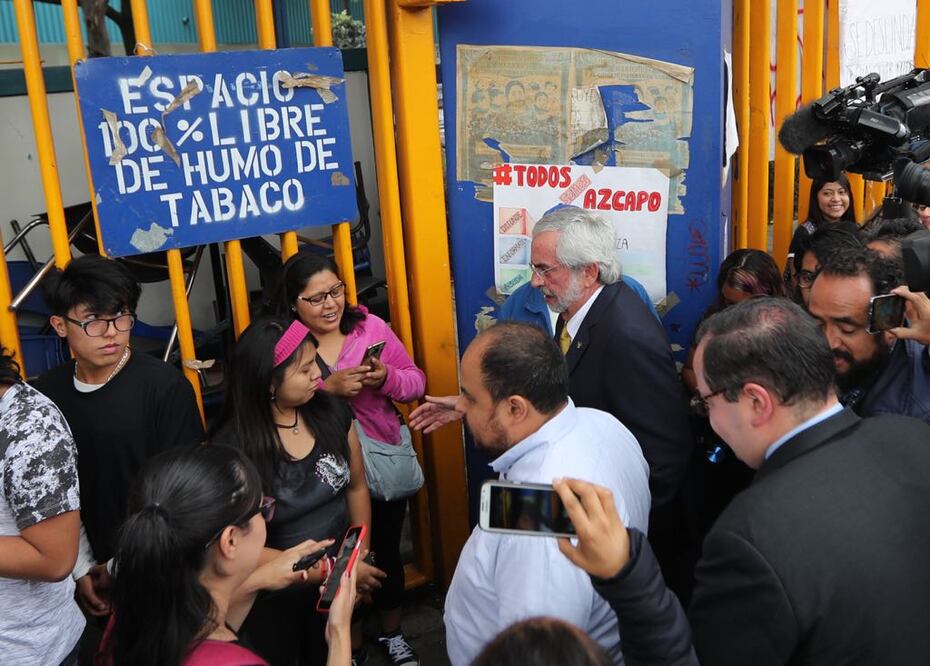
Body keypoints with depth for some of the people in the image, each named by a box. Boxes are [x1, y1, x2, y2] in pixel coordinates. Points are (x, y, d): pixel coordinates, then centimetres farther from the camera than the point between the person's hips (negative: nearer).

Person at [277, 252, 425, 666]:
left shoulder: (369, 327, -4)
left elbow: (415, 382, 0)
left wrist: (386, 378, -19)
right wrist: (328, 389, -28)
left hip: (385, 464, 2)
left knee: (387, 552, 19)